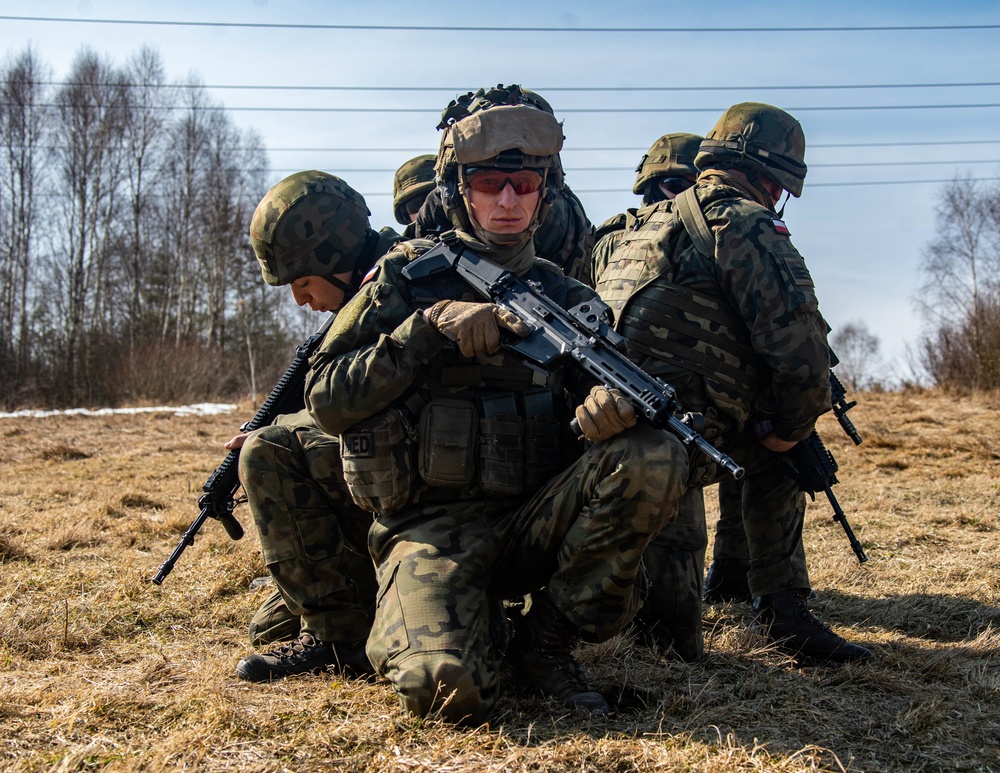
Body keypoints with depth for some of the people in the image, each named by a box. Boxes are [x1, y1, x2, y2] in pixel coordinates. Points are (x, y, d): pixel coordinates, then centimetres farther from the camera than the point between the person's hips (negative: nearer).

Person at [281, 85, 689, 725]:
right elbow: (327, 400, -5)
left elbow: (598, 394, 6)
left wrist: (613, 404, -20)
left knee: (654, 460, -25)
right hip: (434, 528, -3)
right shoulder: (409, 279, 2)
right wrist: (430, 328, -16)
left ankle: (548, 638, -8)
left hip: (535, 520, 3)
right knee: (448, 688, -30)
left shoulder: (566, 298, 11)